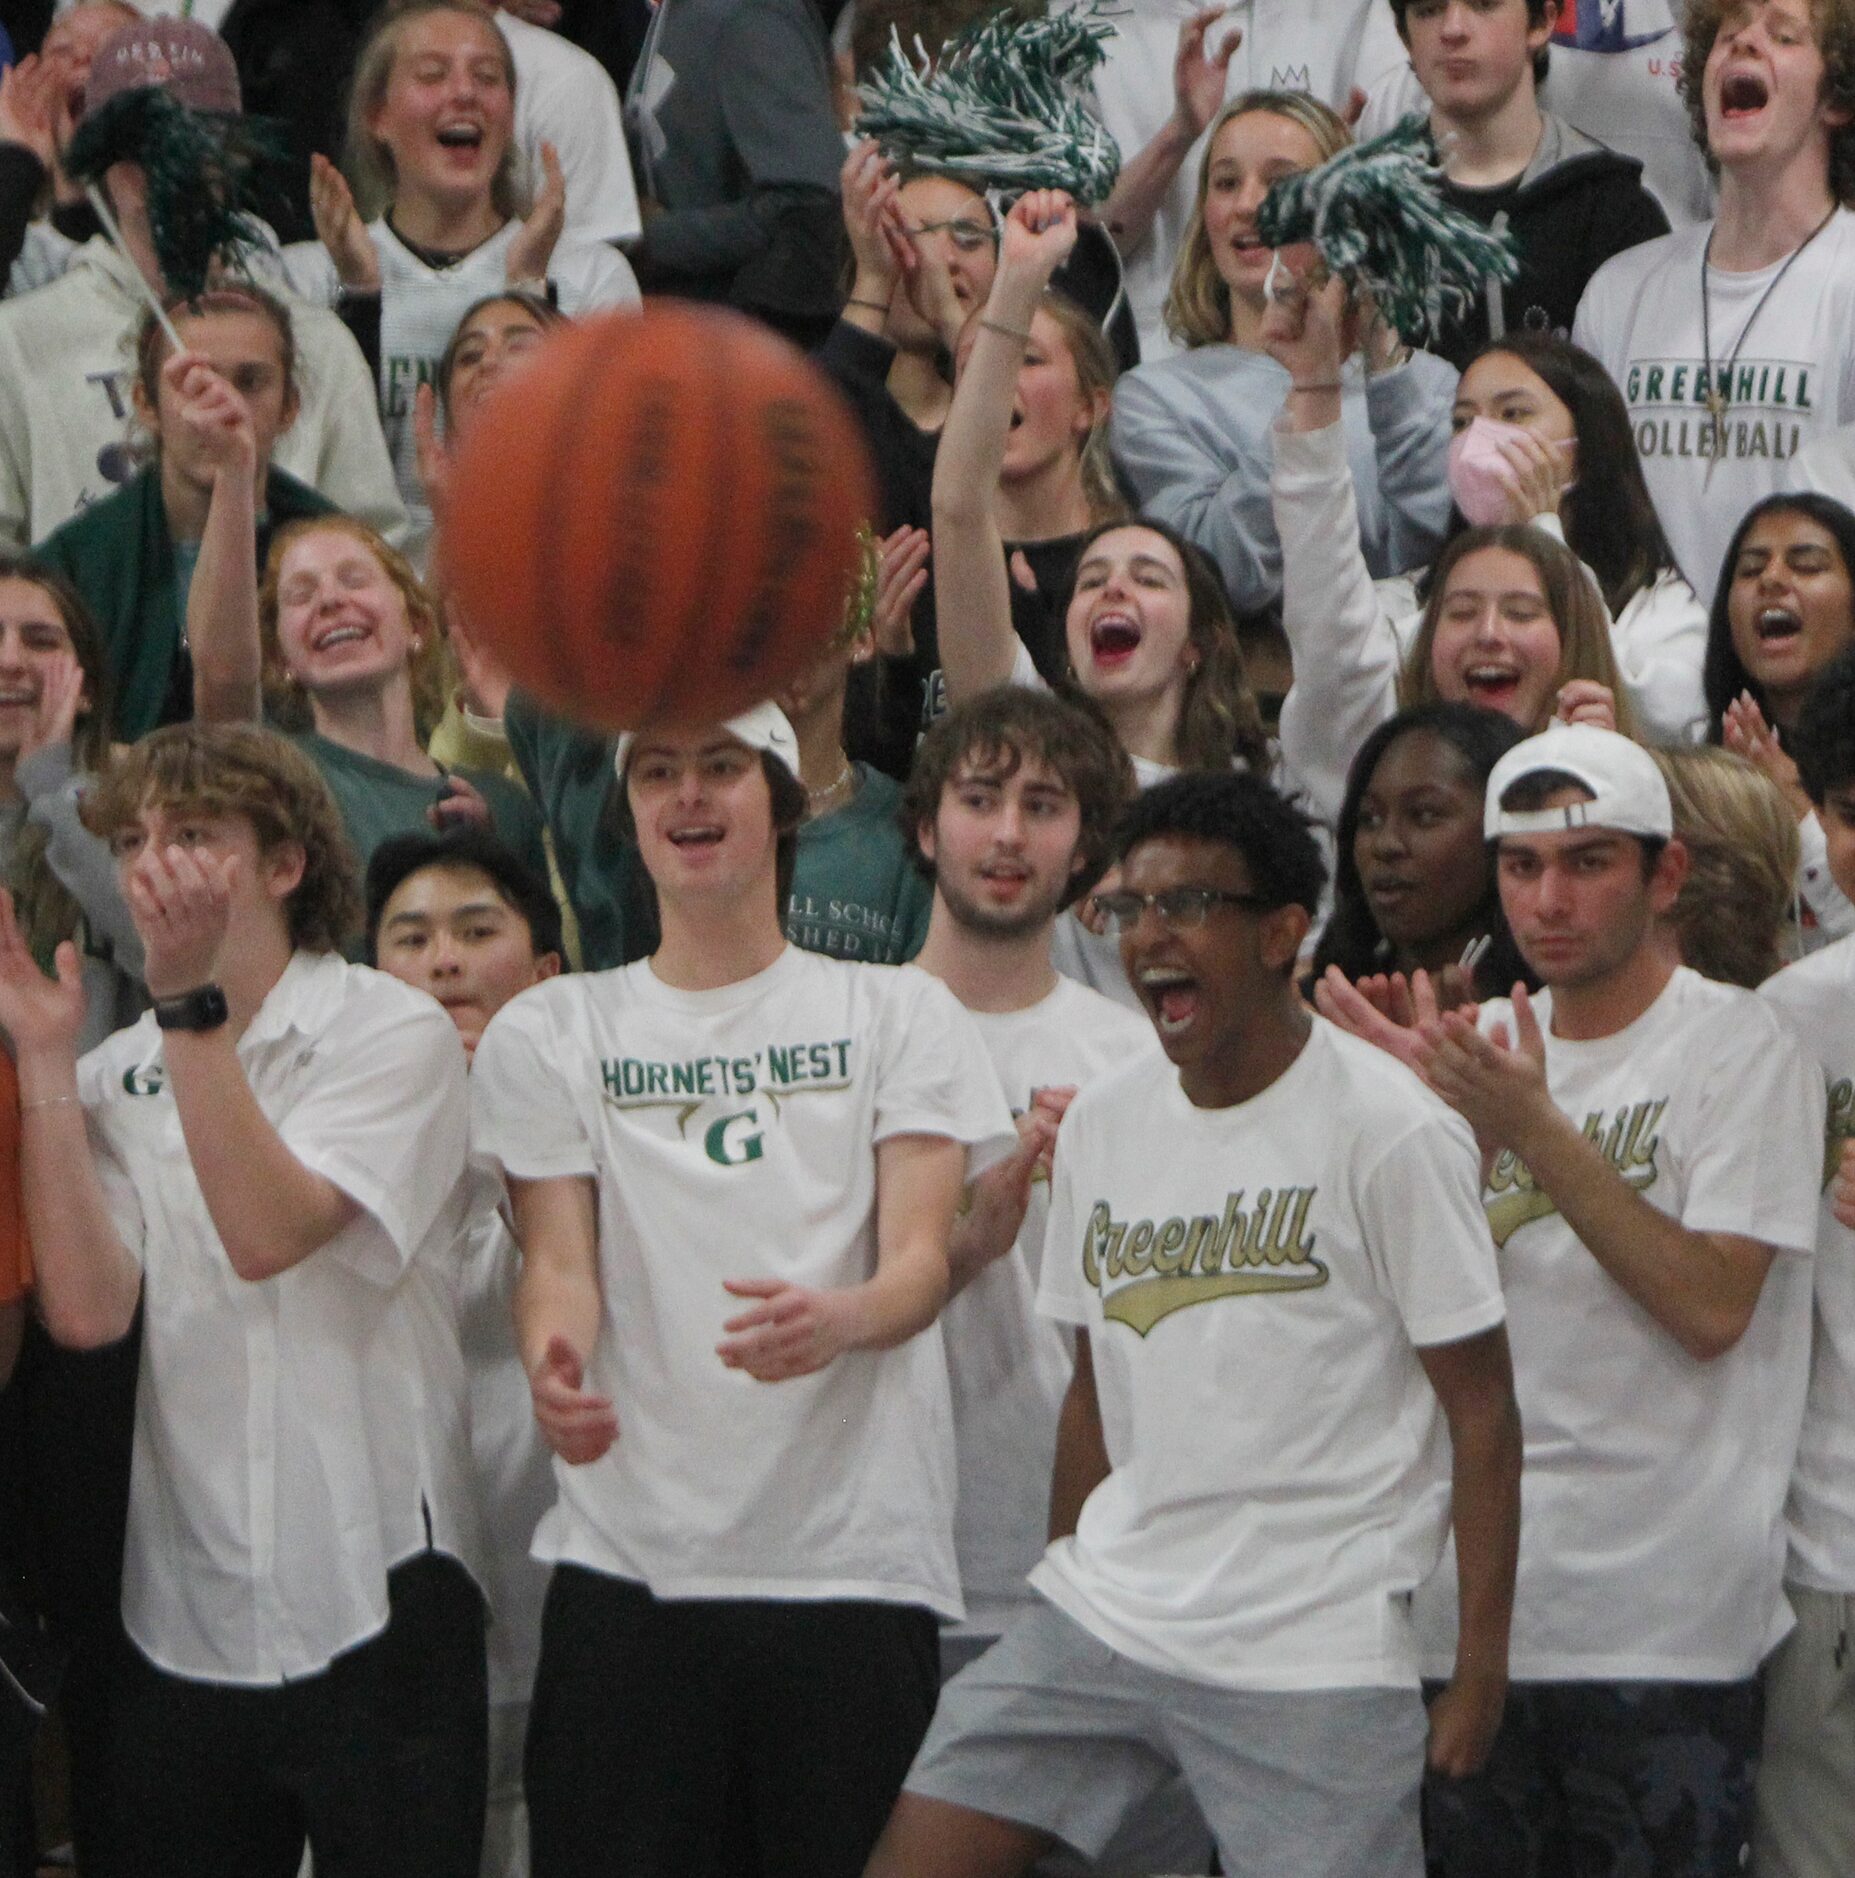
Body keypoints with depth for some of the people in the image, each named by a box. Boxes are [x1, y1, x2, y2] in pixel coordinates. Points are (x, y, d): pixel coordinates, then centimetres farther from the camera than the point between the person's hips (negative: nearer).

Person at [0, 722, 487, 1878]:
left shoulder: (393, 1034, -3)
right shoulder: (116, 1080, 9)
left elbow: (268, 1235, -19)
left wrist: (192, 1000, -20)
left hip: (369, 1605, -4)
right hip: (183, 1624, 5)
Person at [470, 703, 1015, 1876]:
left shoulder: (899, 1014, 10)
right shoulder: (551, 1033, 13)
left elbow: (924, 1260, -2)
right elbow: (560, 1261, 3)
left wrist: (840, 1319, -26)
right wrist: (554, 1361, -22)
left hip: (856, 1559, -1)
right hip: (627, 1560, 1)